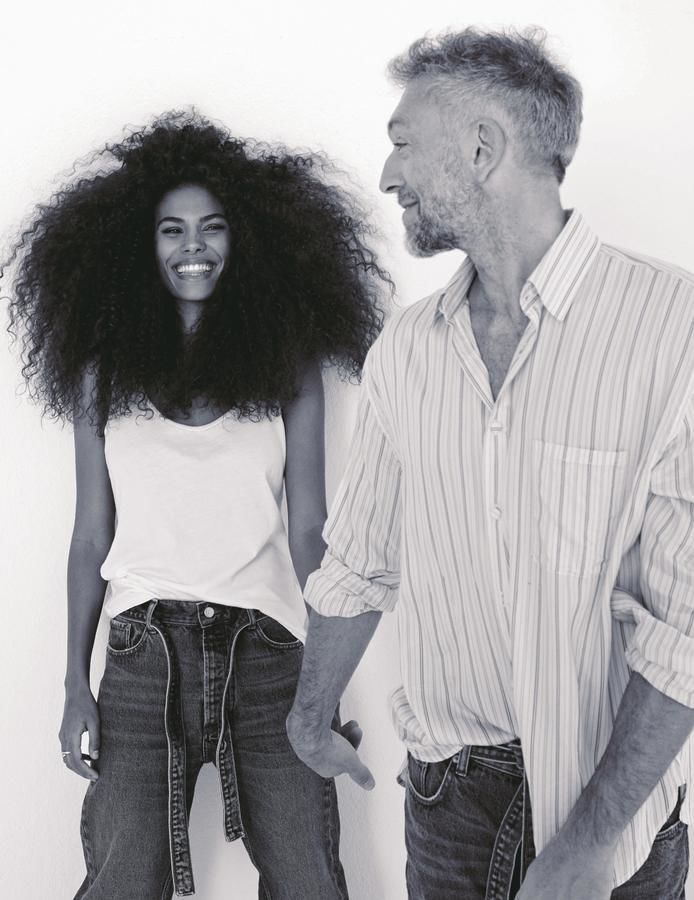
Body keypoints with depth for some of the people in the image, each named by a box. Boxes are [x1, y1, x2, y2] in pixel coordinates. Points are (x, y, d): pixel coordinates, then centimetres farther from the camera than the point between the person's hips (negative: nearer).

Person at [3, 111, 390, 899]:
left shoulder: (287, 363, 3)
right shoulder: (106, 371, 6)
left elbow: (307, 530, 2)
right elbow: (91, 537, 7)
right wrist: (76, 685, 4)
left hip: (266, 648, 0)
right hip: (142, 653, 1)